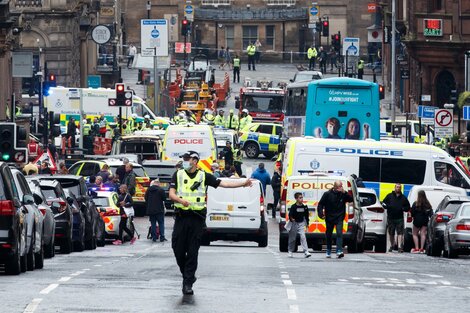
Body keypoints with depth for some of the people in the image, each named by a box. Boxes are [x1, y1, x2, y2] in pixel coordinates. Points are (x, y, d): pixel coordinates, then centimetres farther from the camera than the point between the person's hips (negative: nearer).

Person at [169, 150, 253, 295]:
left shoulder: (204, 176, 7)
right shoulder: (178, 175, 8)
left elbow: (223, 183, 5)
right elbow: (171, 194, 2)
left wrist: (244, 183, -3)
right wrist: (181, 200, -19)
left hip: (197, 218, -1)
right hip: (181, 216, 1)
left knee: (192, 252, -3)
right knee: (178, 249, 0)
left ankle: (188, 283, 0)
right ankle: (188, 275, 23)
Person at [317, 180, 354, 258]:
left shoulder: (343, 194, -1)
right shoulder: (327, 194, -2)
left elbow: (351, 199, -13)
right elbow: (320, 204, 1)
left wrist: (344, 192, -24)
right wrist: (321, 213, -13)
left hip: (339, 218, -1)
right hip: (329, 218, 1)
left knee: (339, 233, -17)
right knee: (329, 235, 11)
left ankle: (339, 251, -23)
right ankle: (328, 252, 25)